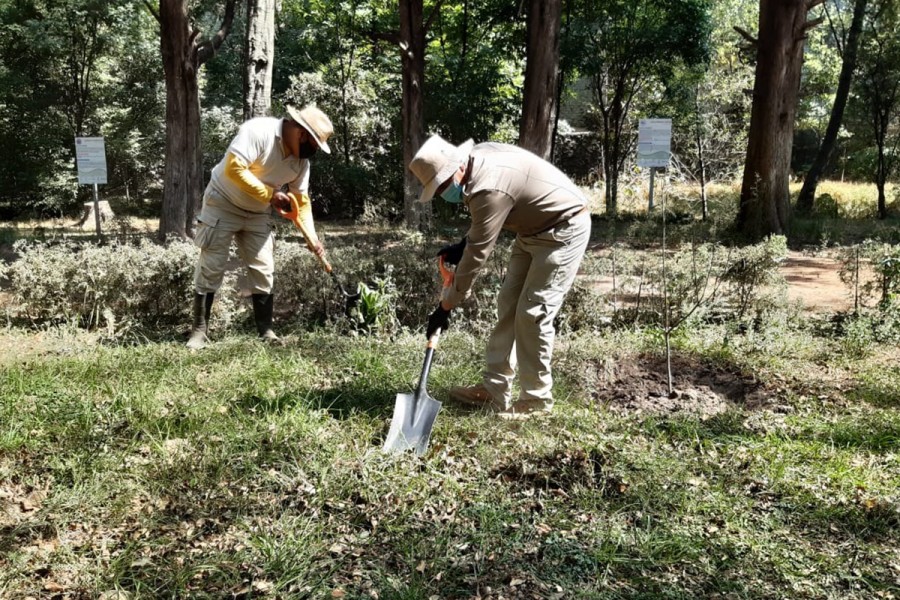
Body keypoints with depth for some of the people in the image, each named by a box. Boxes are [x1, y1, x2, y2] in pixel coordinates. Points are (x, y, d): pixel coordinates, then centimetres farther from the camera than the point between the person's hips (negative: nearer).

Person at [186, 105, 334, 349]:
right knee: (210, 269, -3)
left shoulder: (301, 160, -3)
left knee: (263, 272, 2)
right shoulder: (259, 130, -25)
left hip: (258, 214, 6)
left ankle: (266, 331, 9)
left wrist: (311, 237, -8)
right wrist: (270, 194, -24)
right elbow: (234, 168, -31)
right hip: (223, 204, -6)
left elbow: (302, 200, 3)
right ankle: (199, 330, 6)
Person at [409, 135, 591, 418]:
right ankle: (494, 390, 13)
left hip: (564, 229, -10)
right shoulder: (479, 156, -4)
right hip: (534, 228, 10)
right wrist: (462, 244, 4)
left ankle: (536, 399, 4)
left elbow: (477, 254, -27)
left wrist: (446, 306, -20)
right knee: (508, 304, 8)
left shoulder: (489, 189, -32)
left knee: (533, 314, -11)